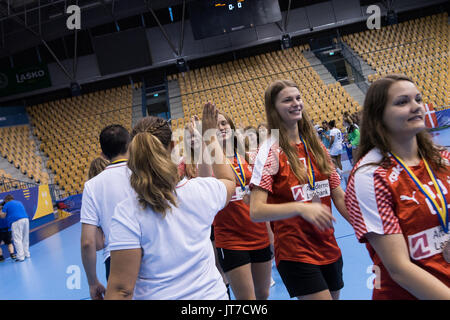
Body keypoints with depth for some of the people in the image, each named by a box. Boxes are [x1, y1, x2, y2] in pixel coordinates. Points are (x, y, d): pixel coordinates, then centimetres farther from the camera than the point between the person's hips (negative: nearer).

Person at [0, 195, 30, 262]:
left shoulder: (7, 204, 9)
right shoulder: (19, 202, 26)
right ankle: (27, 254, 20)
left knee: (17, 239, -4)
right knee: (25, 238, 15)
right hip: (26, 219, 6)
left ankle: (20, 257, -7)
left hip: (16, 222, -6)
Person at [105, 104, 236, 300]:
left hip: (157, 296, -2)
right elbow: (229, 180, 14)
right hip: (212, 293, 2)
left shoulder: (126, 213, -19)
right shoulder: (201, 191, -10)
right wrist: (210, 136, 21)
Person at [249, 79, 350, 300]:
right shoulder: (271, 152, -12)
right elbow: (256, 211, -20)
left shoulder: (316, 146, 7)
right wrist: (300, 208, -31)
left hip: (329, 249, 6)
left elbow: (338, 196, 10)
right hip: (295, 254, -6)